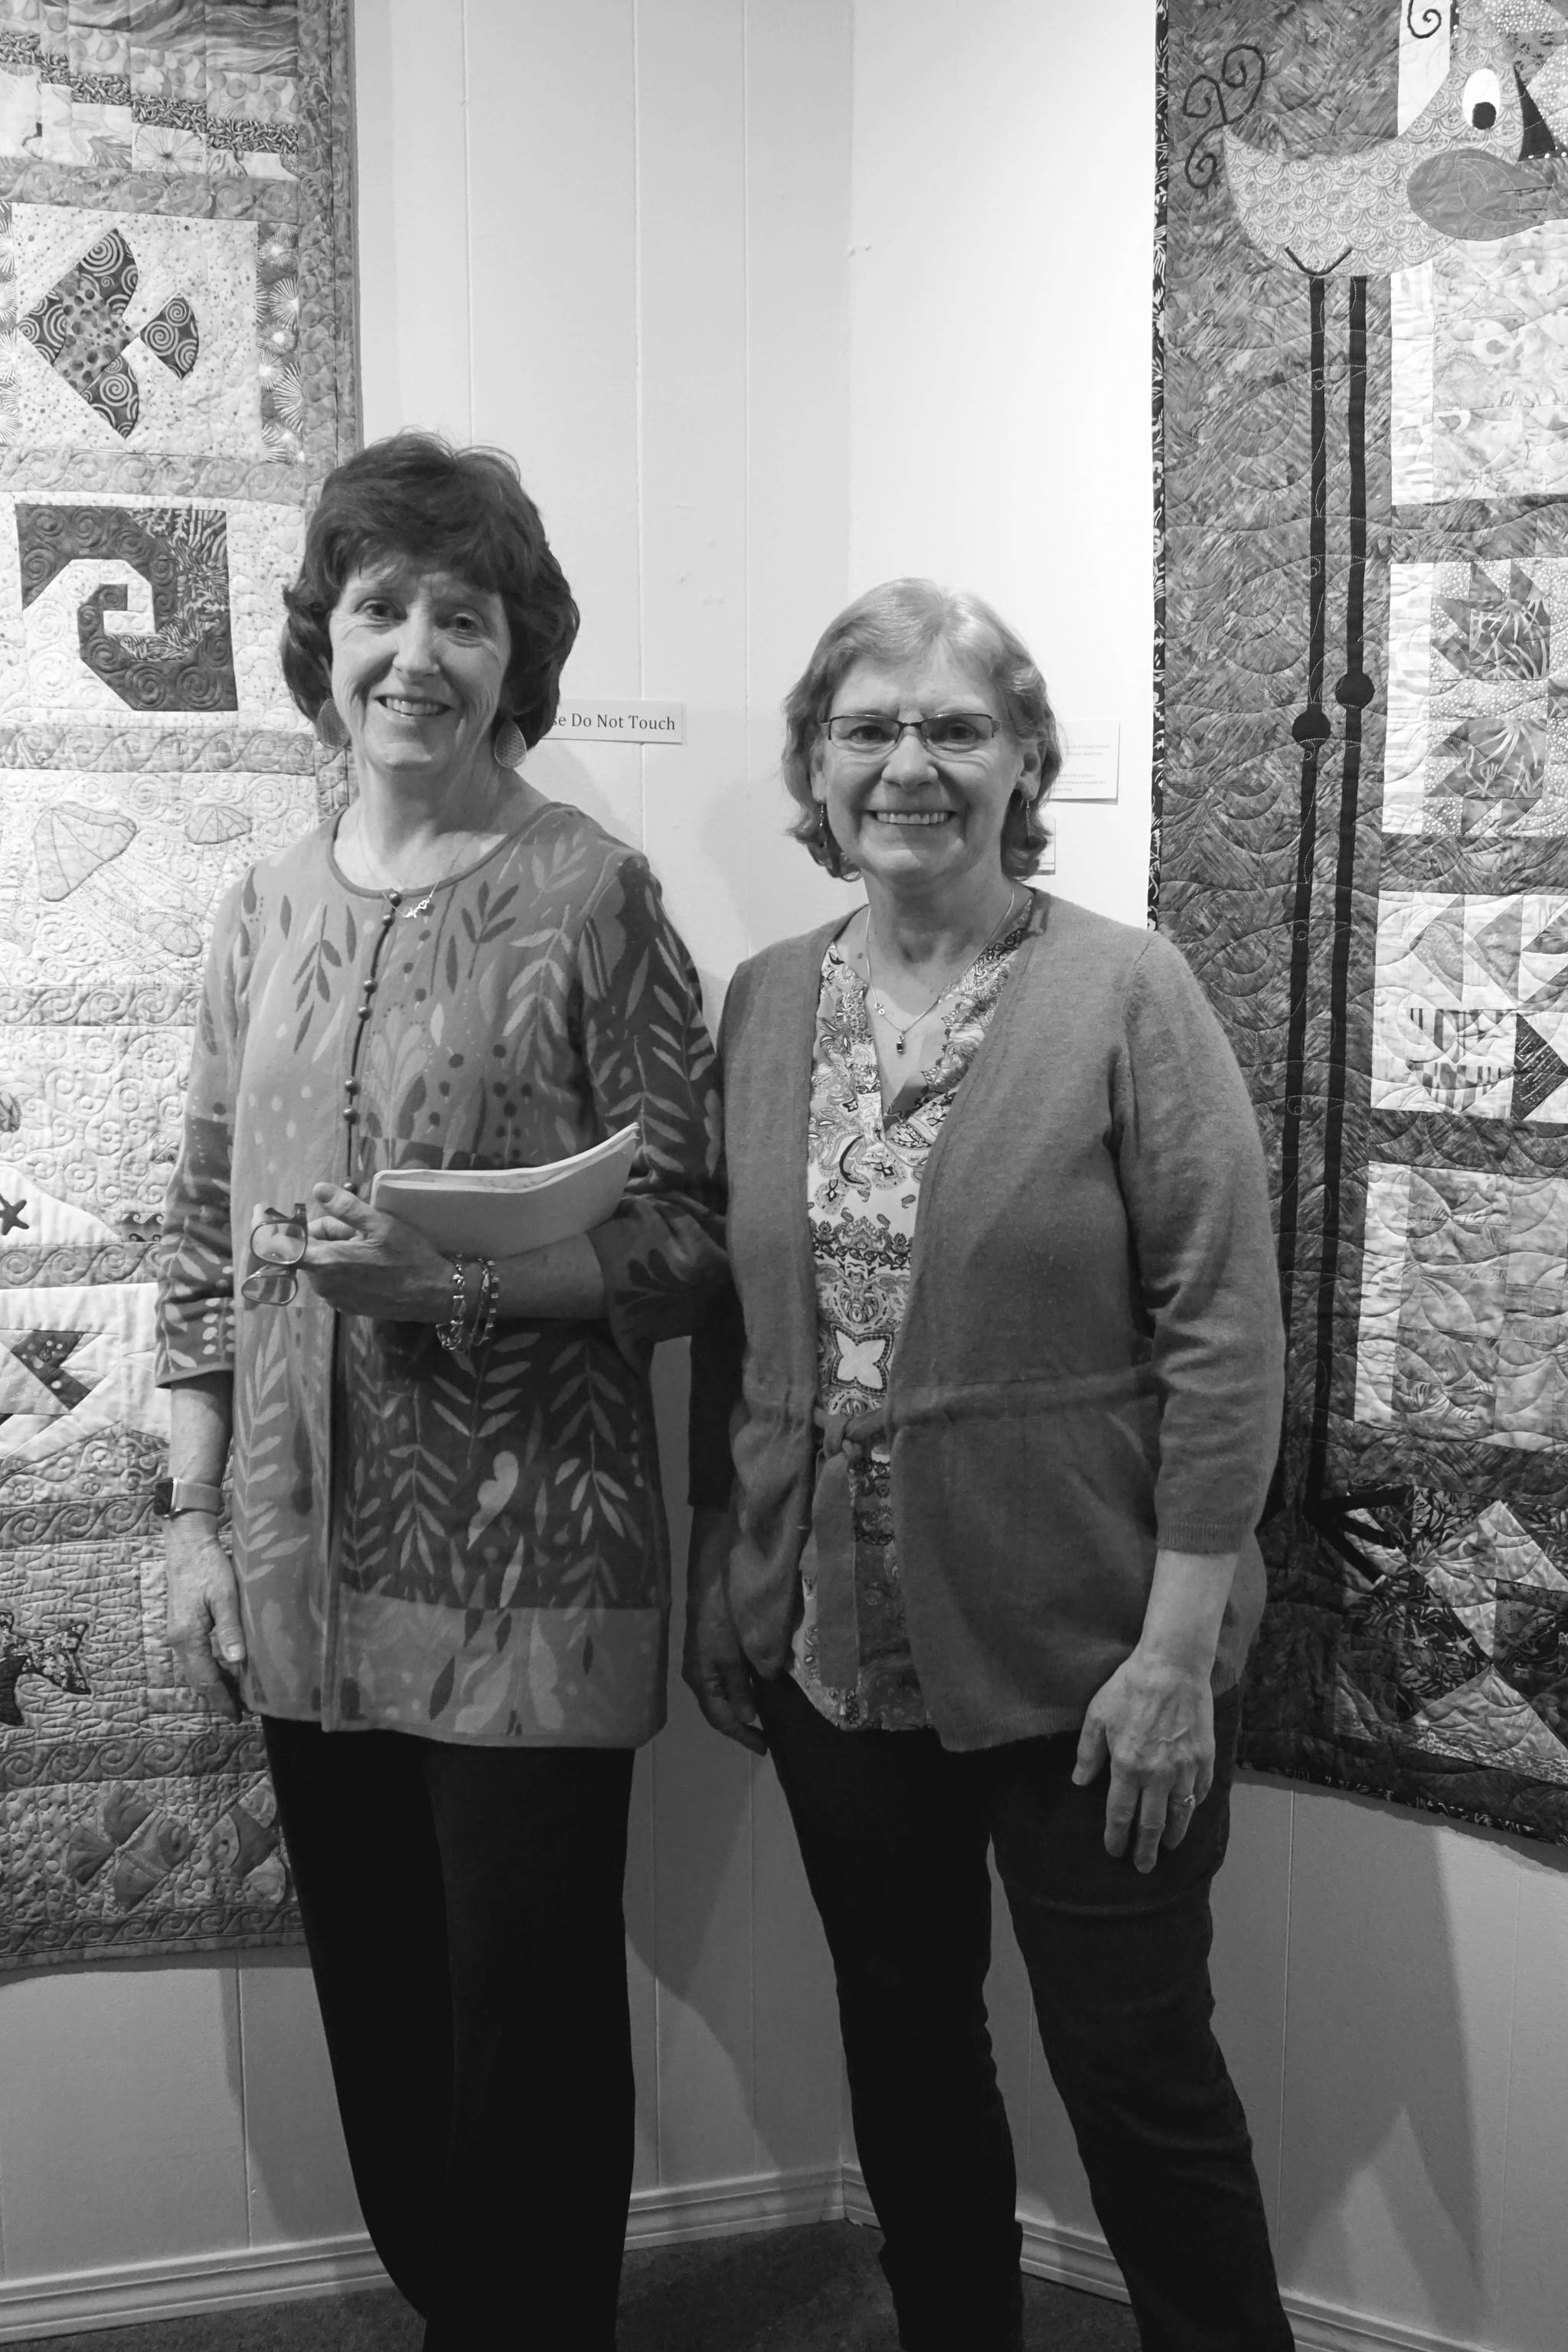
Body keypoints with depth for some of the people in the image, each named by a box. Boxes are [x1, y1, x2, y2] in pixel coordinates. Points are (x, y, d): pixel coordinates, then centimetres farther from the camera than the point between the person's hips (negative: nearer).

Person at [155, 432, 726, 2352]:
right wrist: (195, 1521, 5)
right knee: (373, 2004, 16)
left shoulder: (593, 895, -7)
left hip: (527, 1562, -4)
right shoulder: (269, 907, 7)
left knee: (529, 2012, 6)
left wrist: (448, 1281, -23)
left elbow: (684, 1237, -8)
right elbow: (202, 1237, 10)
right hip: (305, 1560, 5)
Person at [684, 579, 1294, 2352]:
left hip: (1081, 1655, -4)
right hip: (834, 1649, 5)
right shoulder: (763, 1003, 4)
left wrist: (1179, 1640, -14)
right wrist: (717, 1575, 8)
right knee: (901, 2047, 20)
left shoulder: (1123, 992, -10)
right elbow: (727, 1322, 9)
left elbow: (1224, 1329, -12)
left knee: (1136, 2070, 8)